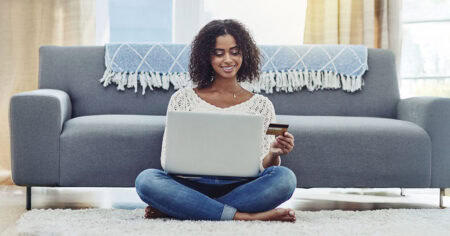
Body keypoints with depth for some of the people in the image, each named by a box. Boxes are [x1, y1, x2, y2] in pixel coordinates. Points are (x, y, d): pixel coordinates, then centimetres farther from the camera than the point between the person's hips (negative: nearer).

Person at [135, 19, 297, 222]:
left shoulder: (261, 105, 12)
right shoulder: (183, 99, 10)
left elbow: (263, 167, 8)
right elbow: (168, 159, 6)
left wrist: (274, 154, -15)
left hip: (240, 189, 1)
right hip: (193, 187, -1)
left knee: (285, 177, -29)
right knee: (146, 179, -29)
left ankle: (175, 210, -26)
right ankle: (245, 216, -28)